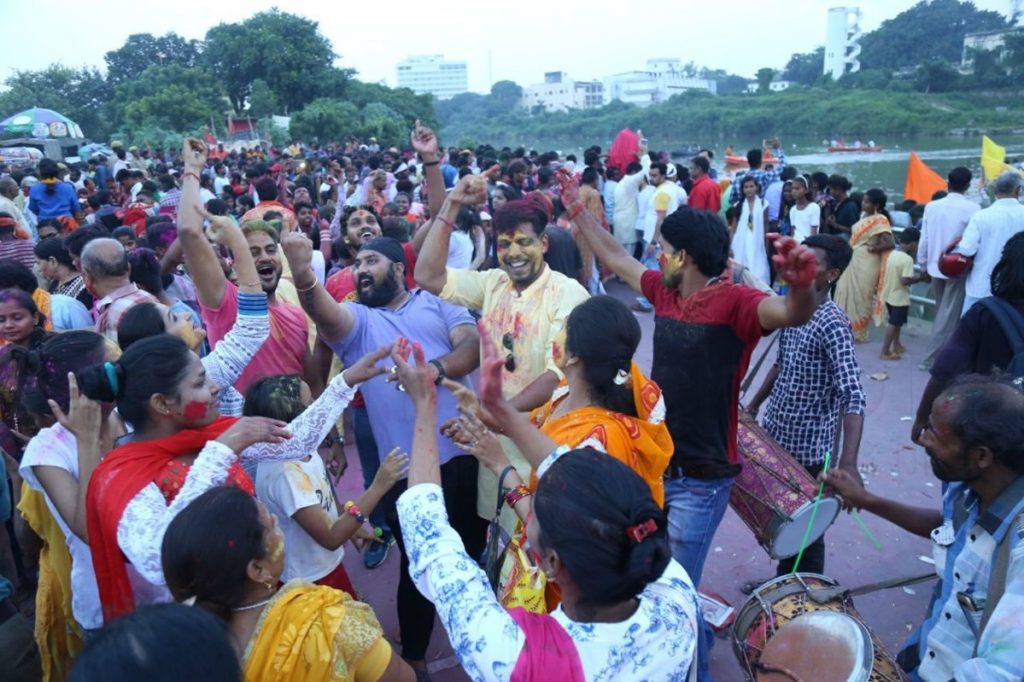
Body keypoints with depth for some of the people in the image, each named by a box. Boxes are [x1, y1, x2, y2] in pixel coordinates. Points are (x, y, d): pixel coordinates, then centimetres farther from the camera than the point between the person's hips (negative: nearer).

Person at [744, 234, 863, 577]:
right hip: (777, 435, 8)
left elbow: (853, 397, -30)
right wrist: (753, 406, 21)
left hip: (809, 448, -7)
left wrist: (848, 462, -40)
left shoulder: (832, 324, -23)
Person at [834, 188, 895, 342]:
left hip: (866, 264, -8)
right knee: (846, 293, 11)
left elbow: (890, 243, -21)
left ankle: (858, 332, 13)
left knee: (860, 297, 1)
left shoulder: (880, 220, -14)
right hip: (854, 261, 8)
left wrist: (872, 249, -12)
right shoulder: (865, 216, 10)